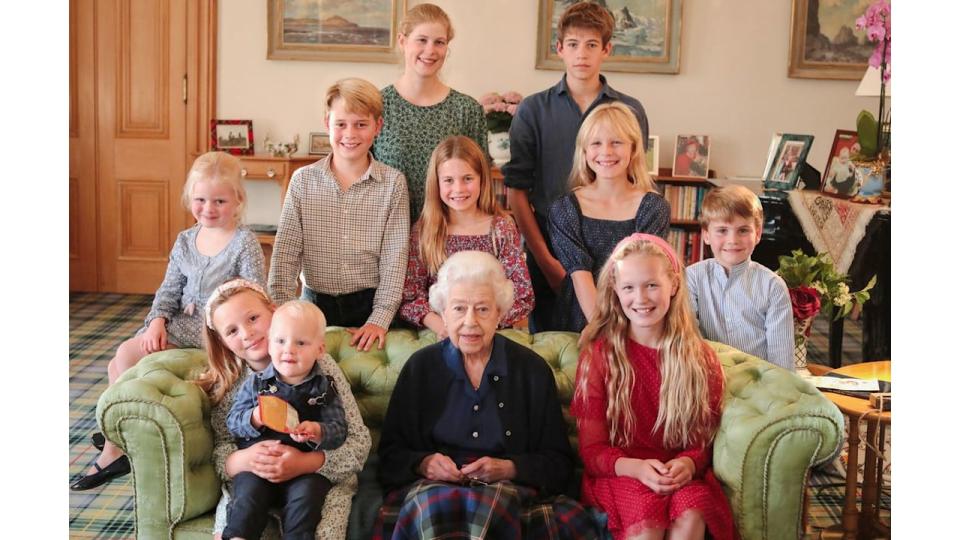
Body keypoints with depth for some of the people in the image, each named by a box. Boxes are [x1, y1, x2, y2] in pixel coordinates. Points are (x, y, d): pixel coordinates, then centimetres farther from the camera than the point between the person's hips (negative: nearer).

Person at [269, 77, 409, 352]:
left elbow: (394, 258, -3)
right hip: (315, 304, 1)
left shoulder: (393, 183, -1)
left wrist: (379, 319, -11)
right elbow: (285, 254, 0)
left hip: (369, 305, -1)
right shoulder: (303, 180, 2)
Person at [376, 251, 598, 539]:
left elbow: (559, 463, 8)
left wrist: (508, 469, -10)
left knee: (495, 503, -36)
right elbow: (390, 454, 11)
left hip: (510, 487, 0)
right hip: (431, 486, 0)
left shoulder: (532, 370, 8)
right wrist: (423, 464, -11)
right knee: (432, 504, -36)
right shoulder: (420, 367, 10)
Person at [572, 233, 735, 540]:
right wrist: (637, 468, -21)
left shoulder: (700, 358, 6)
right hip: (619, 473, -2)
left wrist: (688, 464, -14)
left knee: (692, 514, -32)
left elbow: (703, 440, 10)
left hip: (681, 474, 2)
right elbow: (592, 449, 0)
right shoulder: (599, 354, 0)